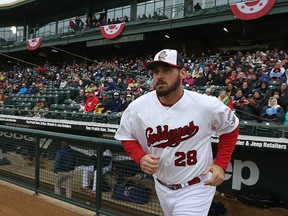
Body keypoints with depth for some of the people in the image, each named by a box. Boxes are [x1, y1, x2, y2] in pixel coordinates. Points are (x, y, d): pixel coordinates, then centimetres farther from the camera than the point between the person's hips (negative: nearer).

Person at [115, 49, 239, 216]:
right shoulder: (137, 107, -15)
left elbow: (231, 128, -1)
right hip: (162, 187, 4)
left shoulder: (207, 105, -19)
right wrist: (140, 157, -19)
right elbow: (126, 137, 1)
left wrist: (221, 164, -8)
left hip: (196, 188, -3)